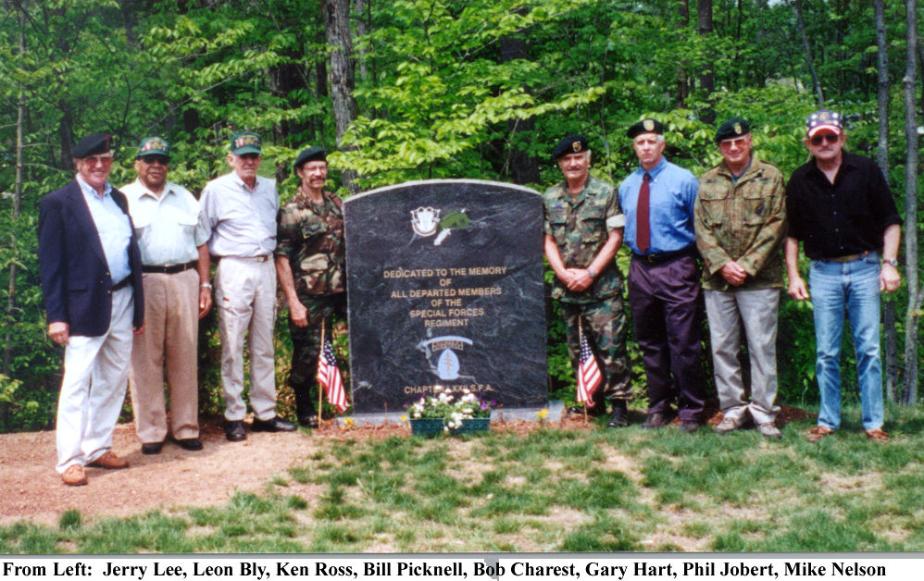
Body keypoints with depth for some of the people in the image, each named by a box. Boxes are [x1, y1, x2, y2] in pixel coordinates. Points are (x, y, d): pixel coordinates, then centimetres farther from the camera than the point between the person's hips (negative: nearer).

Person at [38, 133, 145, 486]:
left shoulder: (118, 199, 14)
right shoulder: (58, 203, -4)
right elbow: (50, 263, -8)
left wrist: (138, 307, 12)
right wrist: (56, 316, -13)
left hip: (122, 301, 7)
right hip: (86, 306, -6)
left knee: (114, 381, 12)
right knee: (77, 383, -4)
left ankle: (98, 448, 23)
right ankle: (70, 460, 3)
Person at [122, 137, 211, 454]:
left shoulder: (185, 198, 17)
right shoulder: (124, 199, 4)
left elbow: (200, 243, 17)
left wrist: (204, 285, 9)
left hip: (184, 280, 3)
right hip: (143, 282, -3)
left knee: (185, 358, 7)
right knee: (146, 359, 0)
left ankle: (185, 428, 15)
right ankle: (151, 431, 9)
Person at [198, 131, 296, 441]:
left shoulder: (270, 188, 13)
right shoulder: (216, 189, -2)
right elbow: (200, 236, 0)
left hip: (266, 268, 5)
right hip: (234, 270, -5)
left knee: (264, 346, 9)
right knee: (233, 346, -4)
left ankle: (265, 413, 16)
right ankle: (234, 416, 3)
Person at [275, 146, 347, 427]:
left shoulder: (338, 204, 11)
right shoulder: (291, 212, -7)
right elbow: (281, 258, -10)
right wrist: (293, 302, -15)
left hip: (342, 291, 5)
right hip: (310, 296, -5)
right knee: (308, 354, 2)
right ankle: (304, 409, 20)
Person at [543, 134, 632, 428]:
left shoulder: (606, 193, -1)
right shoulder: (550, 198, 10)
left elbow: (615, 237, -5)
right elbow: (548, 241, 10)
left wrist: (589, 273, -12)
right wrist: (564, 273, -6)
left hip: (603, 286, -4)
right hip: (567, 288, 4)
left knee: (611, 346, -7)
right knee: (578, 349, 11)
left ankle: (619, 404, 0)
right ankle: (592, 401, 22)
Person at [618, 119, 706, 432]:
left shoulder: (683, 180, -3)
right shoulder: (626, 186, 11)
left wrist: (702, 263, -3)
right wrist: (636, 255, 12)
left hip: (676, 268, -5)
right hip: (640, 269, 5)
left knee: (683, 344, -4)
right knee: (650, 344, 11)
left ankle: (690, 410, 6)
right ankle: (658, 408, 22)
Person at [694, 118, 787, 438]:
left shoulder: (771, 177, 3)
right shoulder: (708, 181, 11)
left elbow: (775, 226, -4)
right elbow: (701, 229, 5)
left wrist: (747, 266, -12)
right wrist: (722, 264, -9)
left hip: (759, 279, -3)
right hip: (717, 279, 3)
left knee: (762, 346, -1)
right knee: (722, 346, 6)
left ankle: (763, 412, 6)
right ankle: (733, 409, 15)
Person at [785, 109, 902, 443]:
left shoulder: (866, 171, 0)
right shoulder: (800, 181, 4)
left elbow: (890, 221, 3)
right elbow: (792, 234, 10)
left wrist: (889, 263, -7)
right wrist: (793, 276, 3)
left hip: (864, 268, -1)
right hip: (823, 272, 1)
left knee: (869, 350, 1)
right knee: (826, 353, 5)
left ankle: (873, 423, 9)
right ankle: (828, 421, 14)